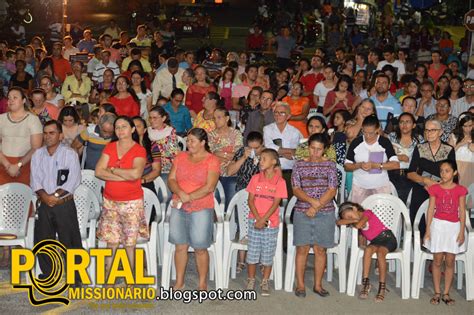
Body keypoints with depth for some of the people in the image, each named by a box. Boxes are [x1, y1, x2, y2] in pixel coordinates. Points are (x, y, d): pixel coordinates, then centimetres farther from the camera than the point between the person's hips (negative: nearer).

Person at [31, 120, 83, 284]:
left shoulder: (70, 154, -4)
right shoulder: (37, 154, 8)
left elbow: (73, 180, -12)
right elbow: (35, 179, 2)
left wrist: (55, 195, -17)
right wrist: (44, 196, -15)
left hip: (65, 204, -4)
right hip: (44, 204, 4)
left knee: (70, 240, -1)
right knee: (42, 240, 10)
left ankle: (76, 276, 9)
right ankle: (47, 274, 26)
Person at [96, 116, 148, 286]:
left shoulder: (139, 150, -5)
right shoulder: (110, 147, 6)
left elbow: (136, 173, -23)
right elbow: (98, 171, -6)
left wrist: (113, 170, -11)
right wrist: (125, 176, -13)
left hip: (132, 202, -3)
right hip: (110, 200, 3)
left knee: (130, 242, 3)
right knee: (111, 241, 7)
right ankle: (106, 275, 15)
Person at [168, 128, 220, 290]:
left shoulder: (212, 160, -4)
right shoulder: (181, 157, 9)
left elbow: (209, 187, -13)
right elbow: (171, 180, 4)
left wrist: (188, 197, -16)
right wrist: (181, 193, -15)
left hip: (201, 209, -4)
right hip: (178, 209, 4)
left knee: (200, 248, 0)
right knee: (180, 246, 8)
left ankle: (202, 283, 14)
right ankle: (179, 281, 20)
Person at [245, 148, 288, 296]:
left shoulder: (280, 181, -5)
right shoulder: (255, 178, 1)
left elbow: (275, 204, -9)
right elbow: (250, 200, -1)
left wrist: (263, 220, -16)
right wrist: (258, 219, -12)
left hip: (271, 222, -1)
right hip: (254, 221, 2)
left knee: (268, 254, 5)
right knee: (252, 252, 5)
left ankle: (265, 282, 17)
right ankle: (251, 281, 17)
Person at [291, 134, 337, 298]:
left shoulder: (330, 165, 4)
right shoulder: (299, 165, 5)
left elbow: (332, 191, -2)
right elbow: (296, 189, -2)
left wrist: (316, 207, -11)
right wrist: (312, 200, -19)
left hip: (325, 214, 0)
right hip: (302, 212, 0)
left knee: (320, 249, 5)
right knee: (302, 249, 1)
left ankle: (318, 285, 15)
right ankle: (300, 285, 10)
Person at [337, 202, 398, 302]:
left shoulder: (367, 213, -4)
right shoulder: (358, 220, 13)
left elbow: (359, 225, -22)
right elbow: (339, 222, -1)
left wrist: (354, 222, -2)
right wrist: (354, 220, -7)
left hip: (387, 237, -5)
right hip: (375, 242, 5)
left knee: (380, 252, -35)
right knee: (368, 249, -29)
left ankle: (382, 287, -31)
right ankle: (365, 283, -32)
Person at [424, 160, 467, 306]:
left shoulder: (460, 190, 0)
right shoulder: (435, 189, -1)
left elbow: (462, 211, 1)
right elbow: (431, 209, 1)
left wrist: (462, 232, -4)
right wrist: (428, 230, -3)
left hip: (454, 227, 0)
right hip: (438, 225, 0)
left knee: (450, 262, 4)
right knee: (437, 261, 2)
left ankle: (446, 293, 13)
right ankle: (437, 293, 11)